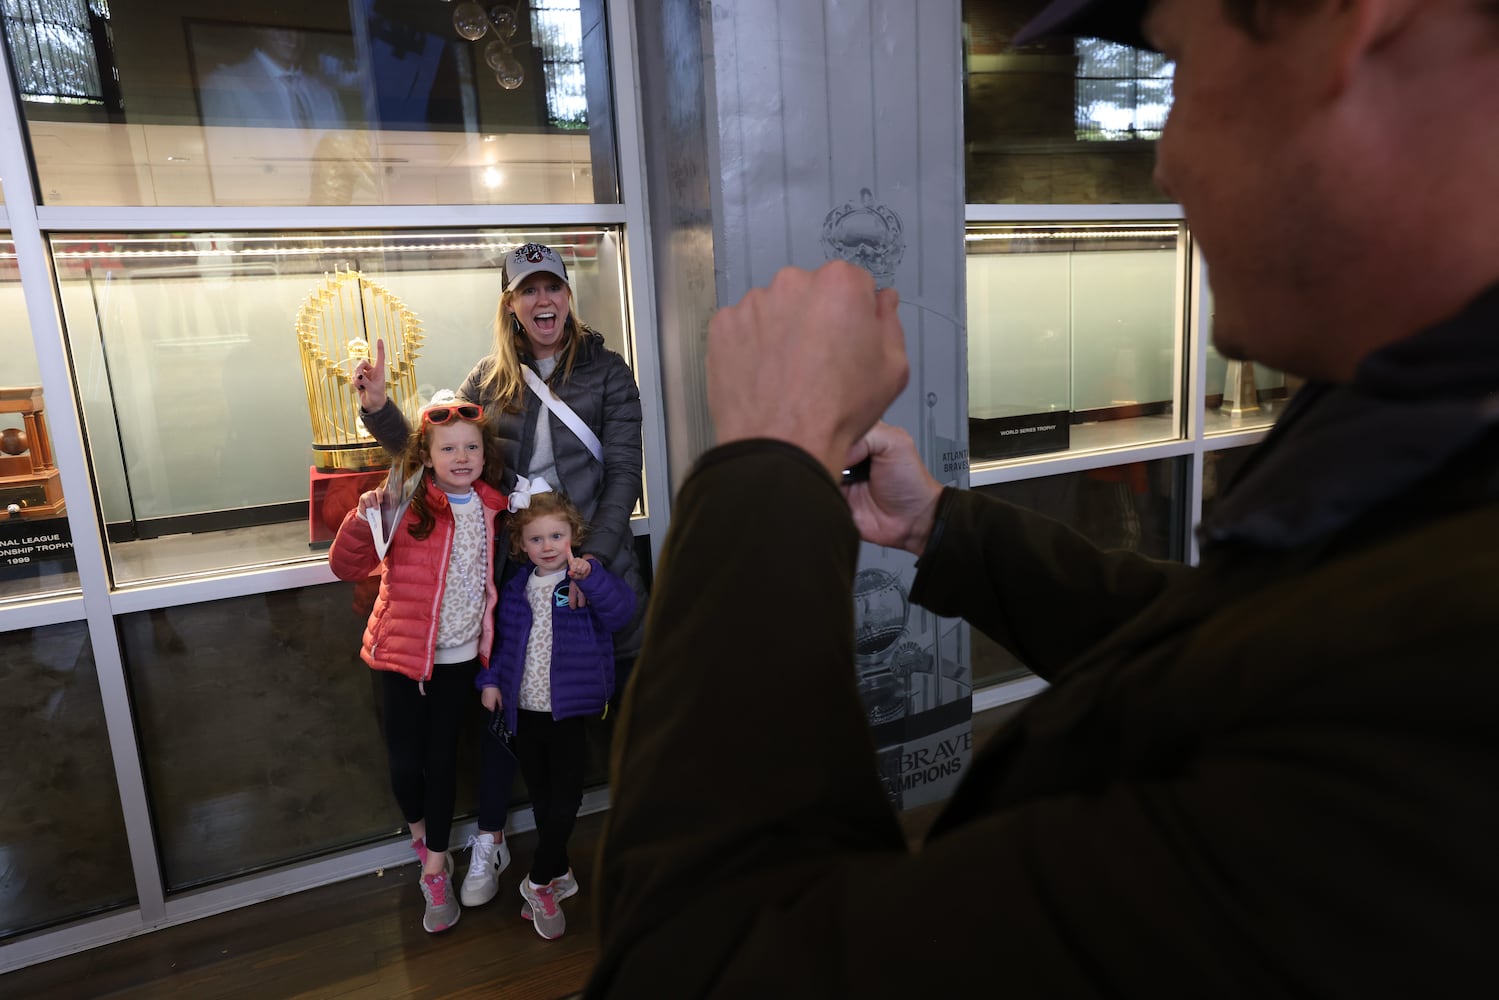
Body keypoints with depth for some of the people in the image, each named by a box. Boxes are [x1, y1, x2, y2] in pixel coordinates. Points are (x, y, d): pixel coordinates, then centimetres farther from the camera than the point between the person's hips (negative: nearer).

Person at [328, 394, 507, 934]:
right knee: (406, 760, 4)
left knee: (442, 758, 10)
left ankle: (435, 869, 25)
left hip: (460, 656, 3)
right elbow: (346, 567, -14)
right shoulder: (407, 506, -13)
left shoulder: (491, 508, 1)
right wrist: (363, 519, -30)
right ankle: (418, 831, 37)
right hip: (405, 653, -3)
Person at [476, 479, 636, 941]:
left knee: (565, 799, -1)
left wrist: (590, 577, -41)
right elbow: (502, 637, 16)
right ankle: (559, 874, 34)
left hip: (568, 712, -5)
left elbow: (620, 609, -28)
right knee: (541, 798, 16)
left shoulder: (588, 581, -9)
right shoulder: (516, 589, 6)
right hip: (523, 712, 5)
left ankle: (539, 882, 20)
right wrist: (490, 679, 6)